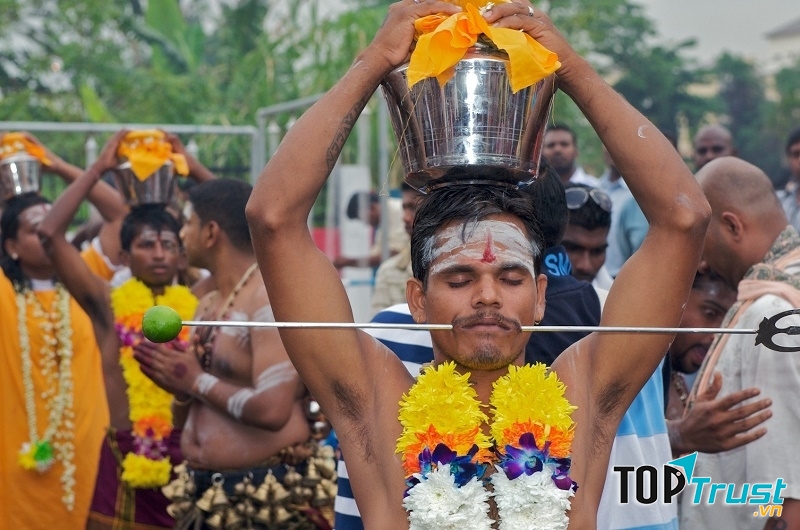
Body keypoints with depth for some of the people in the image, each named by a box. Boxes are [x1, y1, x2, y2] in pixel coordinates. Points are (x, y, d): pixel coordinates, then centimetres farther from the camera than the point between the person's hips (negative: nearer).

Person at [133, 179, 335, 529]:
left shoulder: (271, 297, -15)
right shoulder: (207, 306, 12)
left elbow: (272, 410, -26)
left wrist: (197, 381, -13)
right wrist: (179, 386, -3)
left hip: (268, 496, -8)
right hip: (204, 492, 8)